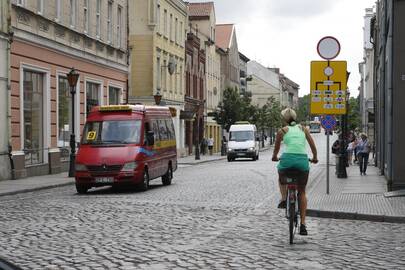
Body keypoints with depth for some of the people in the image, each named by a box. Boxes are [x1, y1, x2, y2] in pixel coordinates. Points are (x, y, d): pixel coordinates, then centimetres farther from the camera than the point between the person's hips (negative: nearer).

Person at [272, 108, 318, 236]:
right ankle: (303, 224, 7)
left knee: (281, 178, 35)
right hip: (303, 160, 1)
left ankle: (284, 198, 8)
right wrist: (315, 158, 30)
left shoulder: (282, 131, 13)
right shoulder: (303, 129, 17)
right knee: (302, 192, 15)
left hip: (287, 158, -1)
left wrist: (274, 157, 44)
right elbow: (313, 146, 13)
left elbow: (276, 148, 24)